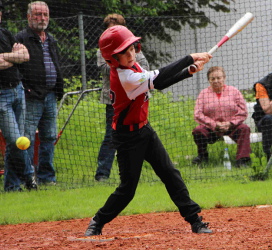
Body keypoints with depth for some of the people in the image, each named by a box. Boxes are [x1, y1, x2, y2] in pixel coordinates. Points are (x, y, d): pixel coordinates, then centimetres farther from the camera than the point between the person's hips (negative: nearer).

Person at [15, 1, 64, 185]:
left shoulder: (52, 41, 19)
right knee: (28, 138, -7)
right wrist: (24, 90, -18)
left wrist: (59, 92, 17)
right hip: (31, 98, -8)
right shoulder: (22, 39, -5)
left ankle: (47, 176, 16)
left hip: (50, 97, 8)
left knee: (49, 138, 9)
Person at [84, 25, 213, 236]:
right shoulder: (123, 76, -27)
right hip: (128, 137, -9)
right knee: (128, 188, -3)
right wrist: (190, 58, -28)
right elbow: (158, 79, -32)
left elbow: (159, 84, 9)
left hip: (144, 130, 9)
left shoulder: (133, 67, 2)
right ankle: (98, 222, 16)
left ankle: (195, 219, 7)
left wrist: (189, 72, -2)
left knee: (170, 174, 4)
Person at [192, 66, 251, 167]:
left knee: (244, 129, -29)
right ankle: (203, 156, 1)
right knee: (198, 131, -27)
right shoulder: (203, 94, 8)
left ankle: (242, 159, -29)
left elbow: (243, 113, 3)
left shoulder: (234, 92, 9)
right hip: (211, 129, 0)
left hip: (231, 126, 0)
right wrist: (215, 124, -14)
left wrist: (230, 123, -13)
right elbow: (198, 115, -2)